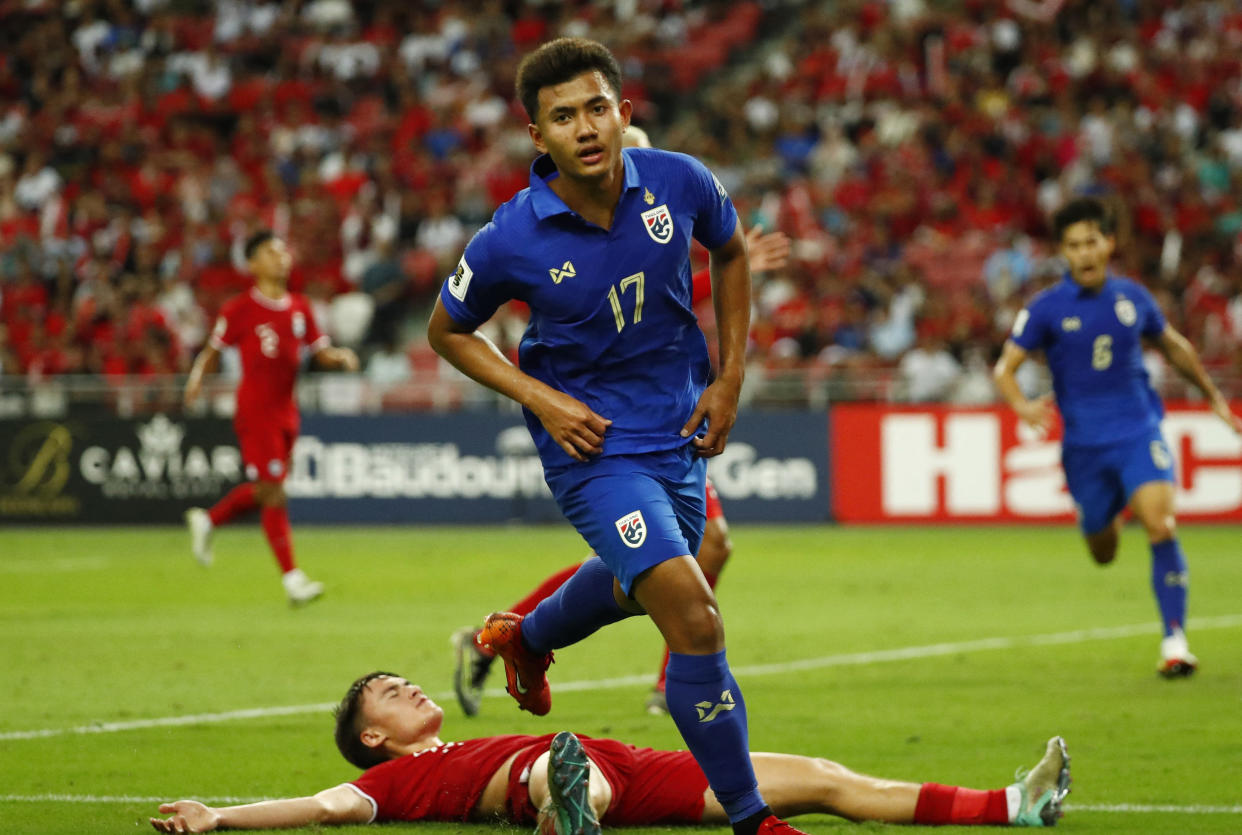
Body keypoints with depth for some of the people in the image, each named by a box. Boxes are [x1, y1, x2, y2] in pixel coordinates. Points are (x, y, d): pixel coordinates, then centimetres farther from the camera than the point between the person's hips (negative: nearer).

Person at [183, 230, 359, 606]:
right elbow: (214, 349, 2)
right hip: (255, 409, -7)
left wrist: (340, 357, -7)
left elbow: (320, 353, 14)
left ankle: (206, 521, 40)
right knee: (272, 490, -10)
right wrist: (198, 374, -17)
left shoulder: (300, 307, 10)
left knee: (263, 490, 15)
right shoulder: (240, 309, -6)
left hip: (286, 410, 7)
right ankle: (291, 578, -9)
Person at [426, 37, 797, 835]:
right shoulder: (510, 243, -22)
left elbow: (730, 252, 9)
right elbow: (448, 330, -3)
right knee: (694, 617, -20)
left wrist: (730, 377, 3)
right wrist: (542, 399, -15)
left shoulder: (680, 183, -14)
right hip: (592, 441, -5)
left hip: (681, 431, 5)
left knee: (639, 582, 31)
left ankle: (526, 637, 63)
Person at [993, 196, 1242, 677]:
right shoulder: (1047, 309, -6)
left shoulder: (1133, 298, 2)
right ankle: (1107, 519, 51)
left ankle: (1174, 641, -18)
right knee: (1103, 554, 11)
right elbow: (1004, 369, -8)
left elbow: (1173, 347, 21)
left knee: (1161, 527, -22)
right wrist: (1022, 406, -29)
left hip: (1139, 433, 0)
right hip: (1083, 444, 0)